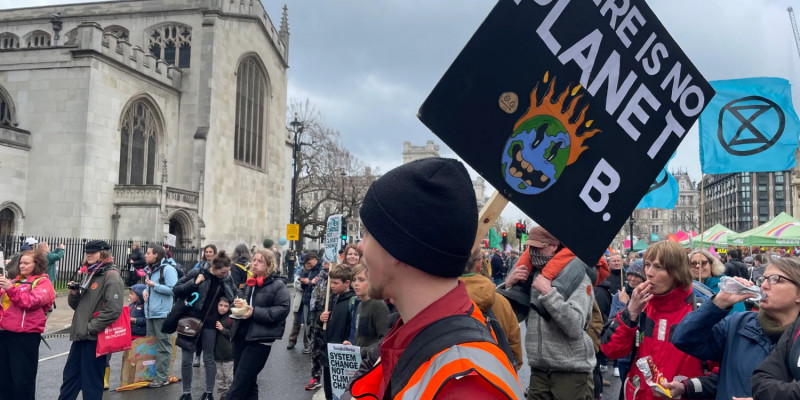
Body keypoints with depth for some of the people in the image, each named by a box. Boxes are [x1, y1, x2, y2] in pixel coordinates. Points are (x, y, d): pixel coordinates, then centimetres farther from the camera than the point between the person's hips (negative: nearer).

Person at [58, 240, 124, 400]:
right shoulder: (87, 274, 14)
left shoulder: (111, 276, -13)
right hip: (80, 335, 8)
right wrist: (74, 294, -1)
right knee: (70, 375, 17)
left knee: (91, 380, 2)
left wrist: (90, 328, -18)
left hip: (95, 337, -8)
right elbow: (77, 305, 20)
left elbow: (113, 310, -22)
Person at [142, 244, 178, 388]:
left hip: (162, 313, -9)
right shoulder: (150, 269, 16)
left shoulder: (167, 269, -12)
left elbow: (173, 289, -19)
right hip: (150, 312, 9)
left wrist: (154, 285, -18)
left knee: (163, 346, -2)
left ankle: (162, 377, 2)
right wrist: (146, 290, 5)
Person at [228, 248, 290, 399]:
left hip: (260, 339, -7)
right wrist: (237, 304, -2)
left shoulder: (278, 285, -7)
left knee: (239, 385, -6)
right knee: (247, 383, 15)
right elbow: (239, 298, 23)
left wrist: (255, 312, -21)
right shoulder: (249, 283, 15)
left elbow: (282, 310, -16)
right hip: (241, 335, 7)